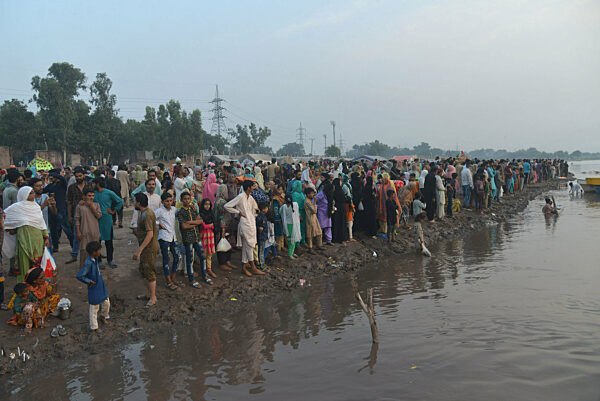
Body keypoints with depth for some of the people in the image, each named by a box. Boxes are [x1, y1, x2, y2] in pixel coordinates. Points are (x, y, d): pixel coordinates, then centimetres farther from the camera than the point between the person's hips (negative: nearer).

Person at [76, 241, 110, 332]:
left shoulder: (95, 259, -3)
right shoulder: (88, 263, -29)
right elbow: (79, 276, -30)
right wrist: (89, 281, -20)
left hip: (100, 286, 8)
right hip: (94, 289, -8)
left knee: (106, 303, 17)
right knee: (94, 308, 8)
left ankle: (103, 316, 45)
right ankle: (93, 327, 25)